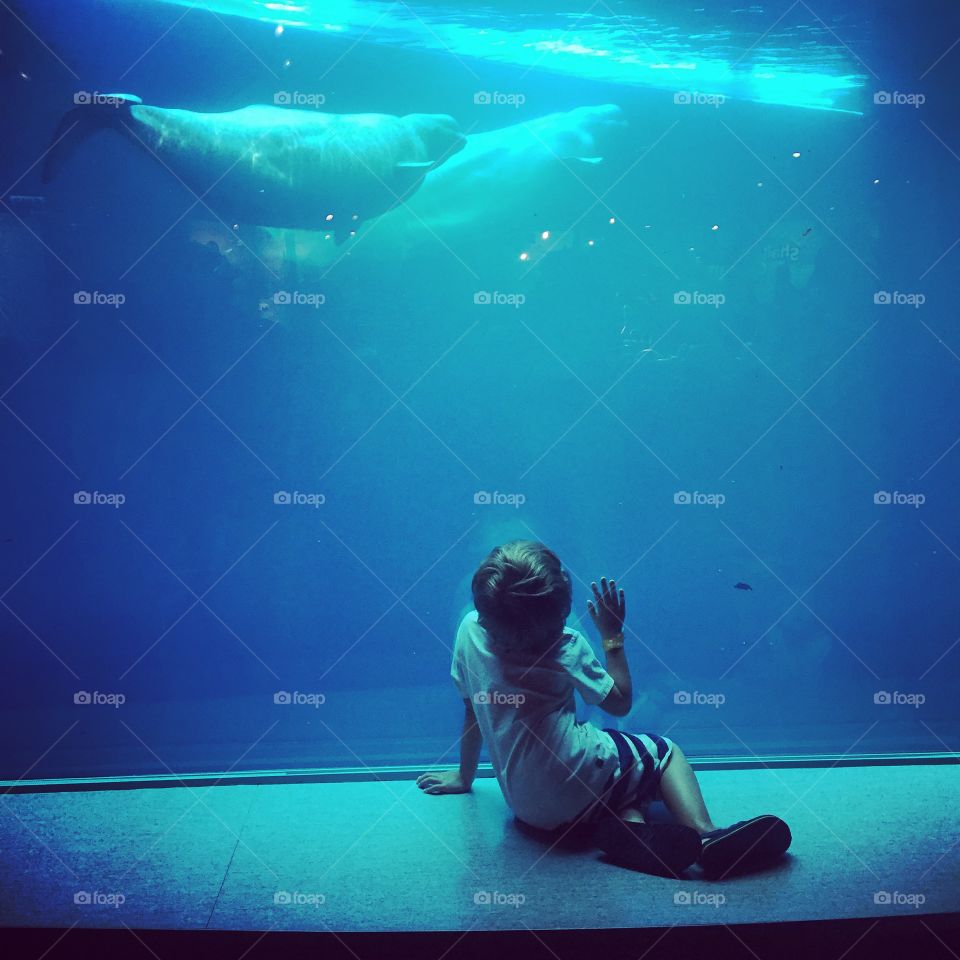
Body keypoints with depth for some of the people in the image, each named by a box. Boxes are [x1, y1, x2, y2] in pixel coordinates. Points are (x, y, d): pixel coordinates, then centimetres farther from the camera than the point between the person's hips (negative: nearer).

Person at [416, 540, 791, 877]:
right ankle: (705, 835, -9)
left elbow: (472, 709, 13)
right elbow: (620, 703, 6)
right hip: (579, 783, -5)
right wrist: (613, 635, 12)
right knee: (664, 751, 17)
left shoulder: (471, 629, 4)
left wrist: (464, 776, 25)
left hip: (525, 806, 5)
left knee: (629, 774, 22)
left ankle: (618, 827, -12)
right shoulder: (567, 646, -6)